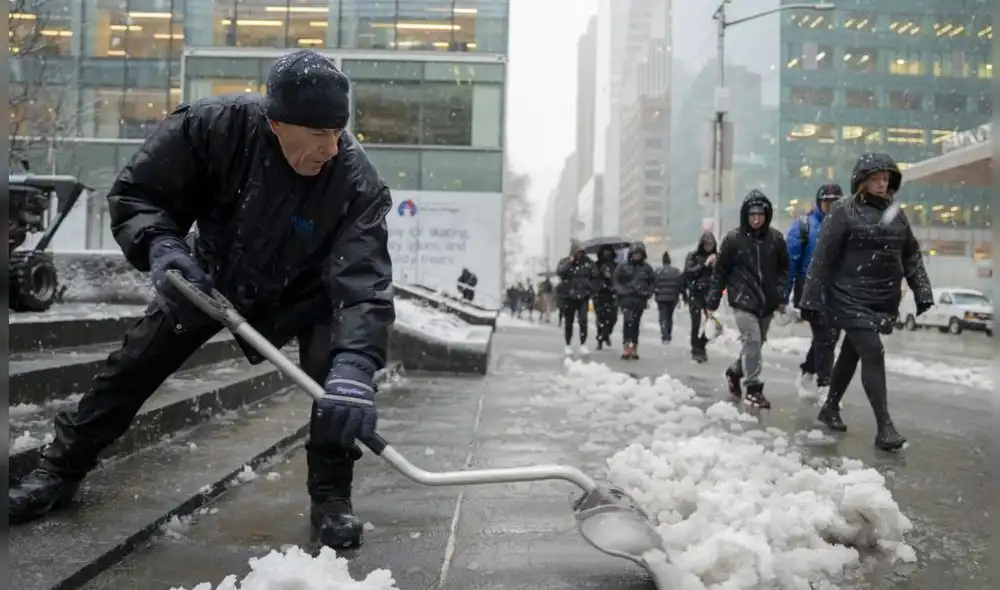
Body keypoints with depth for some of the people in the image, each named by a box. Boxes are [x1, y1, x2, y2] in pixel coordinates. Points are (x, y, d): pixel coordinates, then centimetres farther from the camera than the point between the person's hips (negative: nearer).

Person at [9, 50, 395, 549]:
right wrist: (161, 247, -39)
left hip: (304, 291, -1)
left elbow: (365, 285, -43)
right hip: (211, 273, 2)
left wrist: (355, 369, -59)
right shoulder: (214, 127, -31)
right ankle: (61, 469, 26)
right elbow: (135, 192, -18)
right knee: (135, 364, 3)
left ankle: (331, 496, -4)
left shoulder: (354, 181, -35)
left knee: (334, 368, -25)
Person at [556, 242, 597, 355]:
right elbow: (559, 271, -19)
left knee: (583, 320, -12)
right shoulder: (565, 262, 1)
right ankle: (568, 345, 19)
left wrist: (590, 289, 0)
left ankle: (583, 344, -3)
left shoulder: (588, 262, 2)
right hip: (568, 296, 1)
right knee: (568, 322, 7)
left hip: (583, 296, 0)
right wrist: (570, 262, -21)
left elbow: (595, 277, 9)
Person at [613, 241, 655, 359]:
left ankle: (634, 348, 15)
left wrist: (648, 293, 4)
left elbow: (652, 282, 17)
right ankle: (626, 347, -22)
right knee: (628, 320, -20)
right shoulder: (623, 266, 0)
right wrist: (621, 291, -6)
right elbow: (616, 280, 7)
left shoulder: (647, 268, 7)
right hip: (626, 298, -3)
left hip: (640, 299, 3)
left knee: (636, 323, 8)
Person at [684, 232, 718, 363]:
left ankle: (701, 346, 19)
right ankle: (695, 350, 2)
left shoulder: (716, 257, 9)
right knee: (696, 324, -10)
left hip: (710, 294, 3)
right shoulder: (693, 256, 2)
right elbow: (688, 272, -11)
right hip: (695, 294, -2)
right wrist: (704, 264, -16)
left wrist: (716, 267, -12)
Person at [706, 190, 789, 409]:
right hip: (743, 300, -4)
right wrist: (712, 302, -2)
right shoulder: (733, 239, -8)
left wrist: (781, 297, 3)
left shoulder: (775, 238, 0)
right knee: (752, 341, -12)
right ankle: (753, 388, -2)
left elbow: (783, 269, 9)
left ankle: (734, 373, 37)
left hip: (767, 302, 4)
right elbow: (720, 272, -3)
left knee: (756, 343, 13)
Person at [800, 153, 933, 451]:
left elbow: (911, 255, 14)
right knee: (873, 352, -13)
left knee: (852, 352, 15)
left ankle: (830, 408, 30)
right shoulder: (845, 212, -8)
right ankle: (885, 426, -8)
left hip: (884, 300, 6)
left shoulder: (895, 213, 9)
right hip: (851, 298, -6)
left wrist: (922, 292, 6)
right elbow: (822, 257, -10)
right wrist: (811, 298, -13)